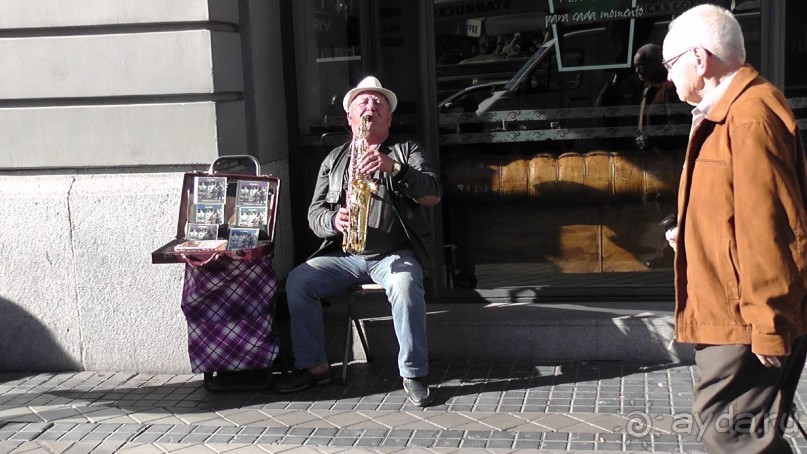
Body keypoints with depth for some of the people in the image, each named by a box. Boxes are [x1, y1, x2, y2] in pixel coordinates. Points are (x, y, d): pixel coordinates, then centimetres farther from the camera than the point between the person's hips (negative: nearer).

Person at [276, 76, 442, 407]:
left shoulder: (408, 152, 9)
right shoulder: (334, 159, 17)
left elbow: (433, 194, -8)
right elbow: (315, 212, 12)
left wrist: (394, 168, -25)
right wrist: (334, 220, -14)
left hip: (395, 254, -3)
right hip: (343, 254, 3)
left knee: (405, 285, -35)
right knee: (297, 280, -20)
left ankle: (413, 374, -21)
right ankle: (313, 366, -6)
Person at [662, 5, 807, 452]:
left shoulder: (750, 118, -19)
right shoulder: (728, 114, 15)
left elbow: (769, 229, -23)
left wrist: (768, 327, -22)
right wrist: (689, 236, 10)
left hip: (744, 321, -11)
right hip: (730, 315, 11)